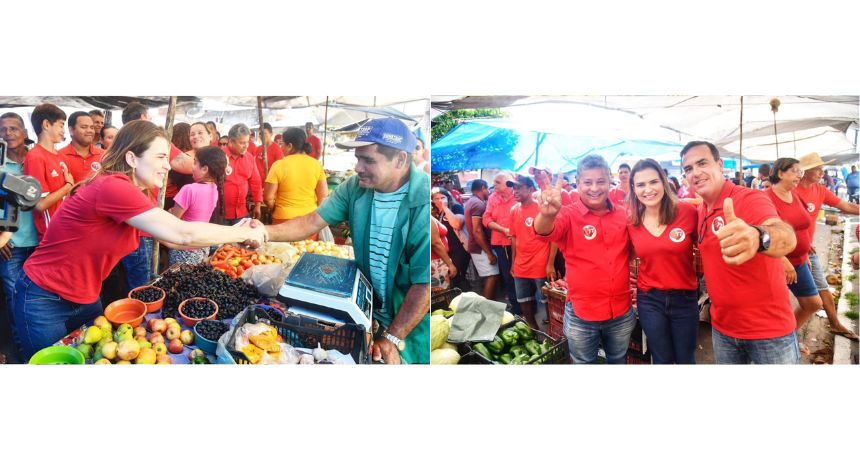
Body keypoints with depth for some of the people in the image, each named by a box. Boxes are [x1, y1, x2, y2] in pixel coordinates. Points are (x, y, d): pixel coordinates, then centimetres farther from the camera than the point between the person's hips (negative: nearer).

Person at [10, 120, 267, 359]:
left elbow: (173, 239, 3)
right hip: (44, 302, -8)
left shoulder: (134, 193, 1)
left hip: (85, 299, 8)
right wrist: (243, 233, -21)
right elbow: (182, 234, -31)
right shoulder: (113, 187, -29)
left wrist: (234, 235, -6)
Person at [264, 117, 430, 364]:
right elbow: (313, 222, -7)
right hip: (371, 307, 5)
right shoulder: (356, 186, -9)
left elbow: (425, 283, -26)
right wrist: (266, 233, -24)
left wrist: (393, 338, -23)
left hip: (414, 319, -5)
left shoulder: (424, 202, -28)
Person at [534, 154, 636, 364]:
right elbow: (545, 232, -34)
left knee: (619, 362, 23)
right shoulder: (568, 215, -12)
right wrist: (547, 214, -57)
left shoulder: (623, 214, -1)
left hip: (622, 313, 3)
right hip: (582, 315, -3)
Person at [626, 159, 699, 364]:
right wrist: (634, 279, 0)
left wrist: (699, 273, -8)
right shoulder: (631, 220, -6)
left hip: (684, 297, -1)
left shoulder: (687, 211, -13)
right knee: (662, 360, 15)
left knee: (686, 359, 16)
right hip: (649, 300, 1)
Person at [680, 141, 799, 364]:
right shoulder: (699, 212, 3)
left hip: (770, 329, -6)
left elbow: (786, 236, -41)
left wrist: (758, 237, -62)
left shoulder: (750, 199, -18)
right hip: (722, 328, 6)